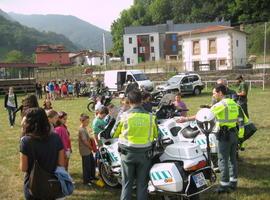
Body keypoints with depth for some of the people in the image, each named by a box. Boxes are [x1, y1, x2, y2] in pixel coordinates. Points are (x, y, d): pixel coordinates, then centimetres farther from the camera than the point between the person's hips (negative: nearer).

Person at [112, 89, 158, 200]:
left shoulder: (125, 116, -12)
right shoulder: (150, 116, -9)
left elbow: (115, 133, 0)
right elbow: (156, 135, 3)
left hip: (127, 153, 0)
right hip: (144, 153, 1)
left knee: (127, 183, 12)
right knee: (142, 183, 13)